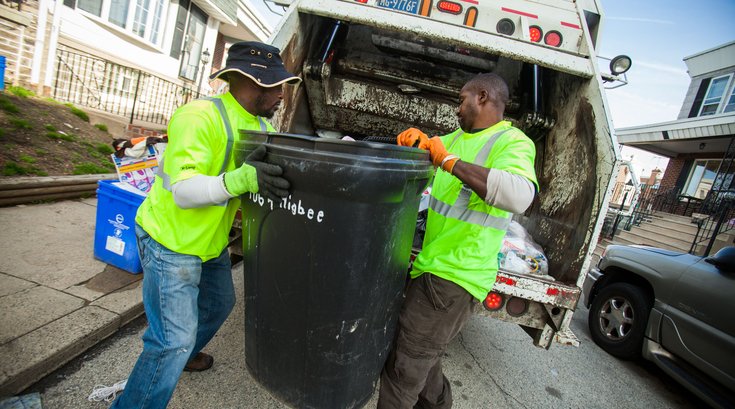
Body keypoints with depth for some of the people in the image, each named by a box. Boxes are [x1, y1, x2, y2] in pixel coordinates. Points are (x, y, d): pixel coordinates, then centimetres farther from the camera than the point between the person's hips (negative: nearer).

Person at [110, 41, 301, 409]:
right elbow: (184, 191, -32)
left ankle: (183, 354, 52)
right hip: (171, 241, -8)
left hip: (211, 240, 9)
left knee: (219, 304, 25)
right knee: (174, 340, -5)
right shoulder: (200, 117, -25)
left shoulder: (260, 126, 1)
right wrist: (238, 180, -49)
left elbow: (276, 171, 0)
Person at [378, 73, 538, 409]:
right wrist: (413, 138, -1)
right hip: (430, 267, 9)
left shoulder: (513, 142, -11)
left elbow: (519, 196, -30)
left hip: (455, 276, -9)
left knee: (403, 365, -2)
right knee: (421, 355, 24)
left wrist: (449, 160, -26)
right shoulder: (457, 138, 15)